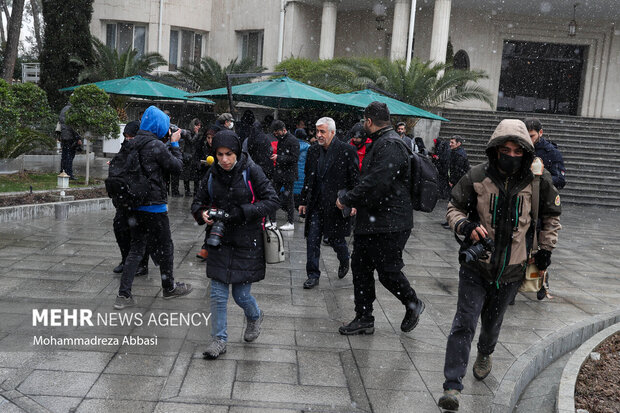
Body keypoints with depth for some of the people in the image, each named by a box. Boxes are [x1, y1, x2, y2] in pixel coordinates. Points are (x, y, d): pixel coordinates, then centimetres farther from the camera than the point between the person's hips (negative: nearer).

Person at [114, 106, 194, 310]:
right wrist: (174, 143, 3)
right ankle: (169, 287, 29)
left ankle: (123, 295, 8)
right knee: (165, 246, 12)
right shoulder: (156, 146, -17)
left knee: (136, 248, 12)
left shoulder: (132, 144, 6)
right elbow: (177, 166, -9)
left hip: (135, 206, 7)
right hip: (154, 206, -7)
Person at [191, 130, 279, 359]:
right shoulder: (212, 174, 0)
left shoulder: (251, 171, -11)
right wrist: (202, 214, -14)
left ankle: (255, 316, 38)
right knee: (218, 293, 3)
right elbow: (198, 202, 10)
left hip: (247, 241, -3)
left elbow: (272, 200, -13)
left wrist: (242, 213, -22)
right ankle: (219, 340, 19)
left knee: (241, 294, 4)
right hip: (220, 240, 4)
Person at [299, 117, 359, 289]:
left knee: (335, 239, 6)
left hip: (337, 204, -4)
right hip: (316, 204, 5)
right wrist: (303, 201, 13)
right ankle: (313, 275, 13)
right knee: (312, 240, 3)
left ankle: (344, 261, 38)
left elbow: (355, 179, -7)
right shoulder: (313, 151, 8)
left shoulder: (346, 151, -8)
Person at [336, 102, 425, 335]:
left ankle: (413, 305, 26)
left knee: (388, 272, 0)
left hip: (389, 225, -10)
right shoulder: (379, 143, 17)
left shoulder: (390, 145, -17)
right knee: (360, 268, 10)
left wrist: (347, 200, -16)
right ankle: (364, 319, 19)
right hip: (370, 221, 10)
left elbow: (376, 184, -26)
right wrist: (352, 201, 11)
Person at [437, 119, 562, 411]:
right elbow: (454, 207, 1)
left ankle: (485, 354, 52)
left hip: (511, 269, 2)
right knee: (464, 322, -9)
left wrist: (546, 249, 7)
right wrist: (465, 225, -19)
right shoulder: (477, 177, -12)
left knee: (492, 321, 20)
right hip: (476, 265, -2)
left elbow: (552, 216, 12)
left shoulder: (538, 182, -6)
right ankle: (452, 386, -3)